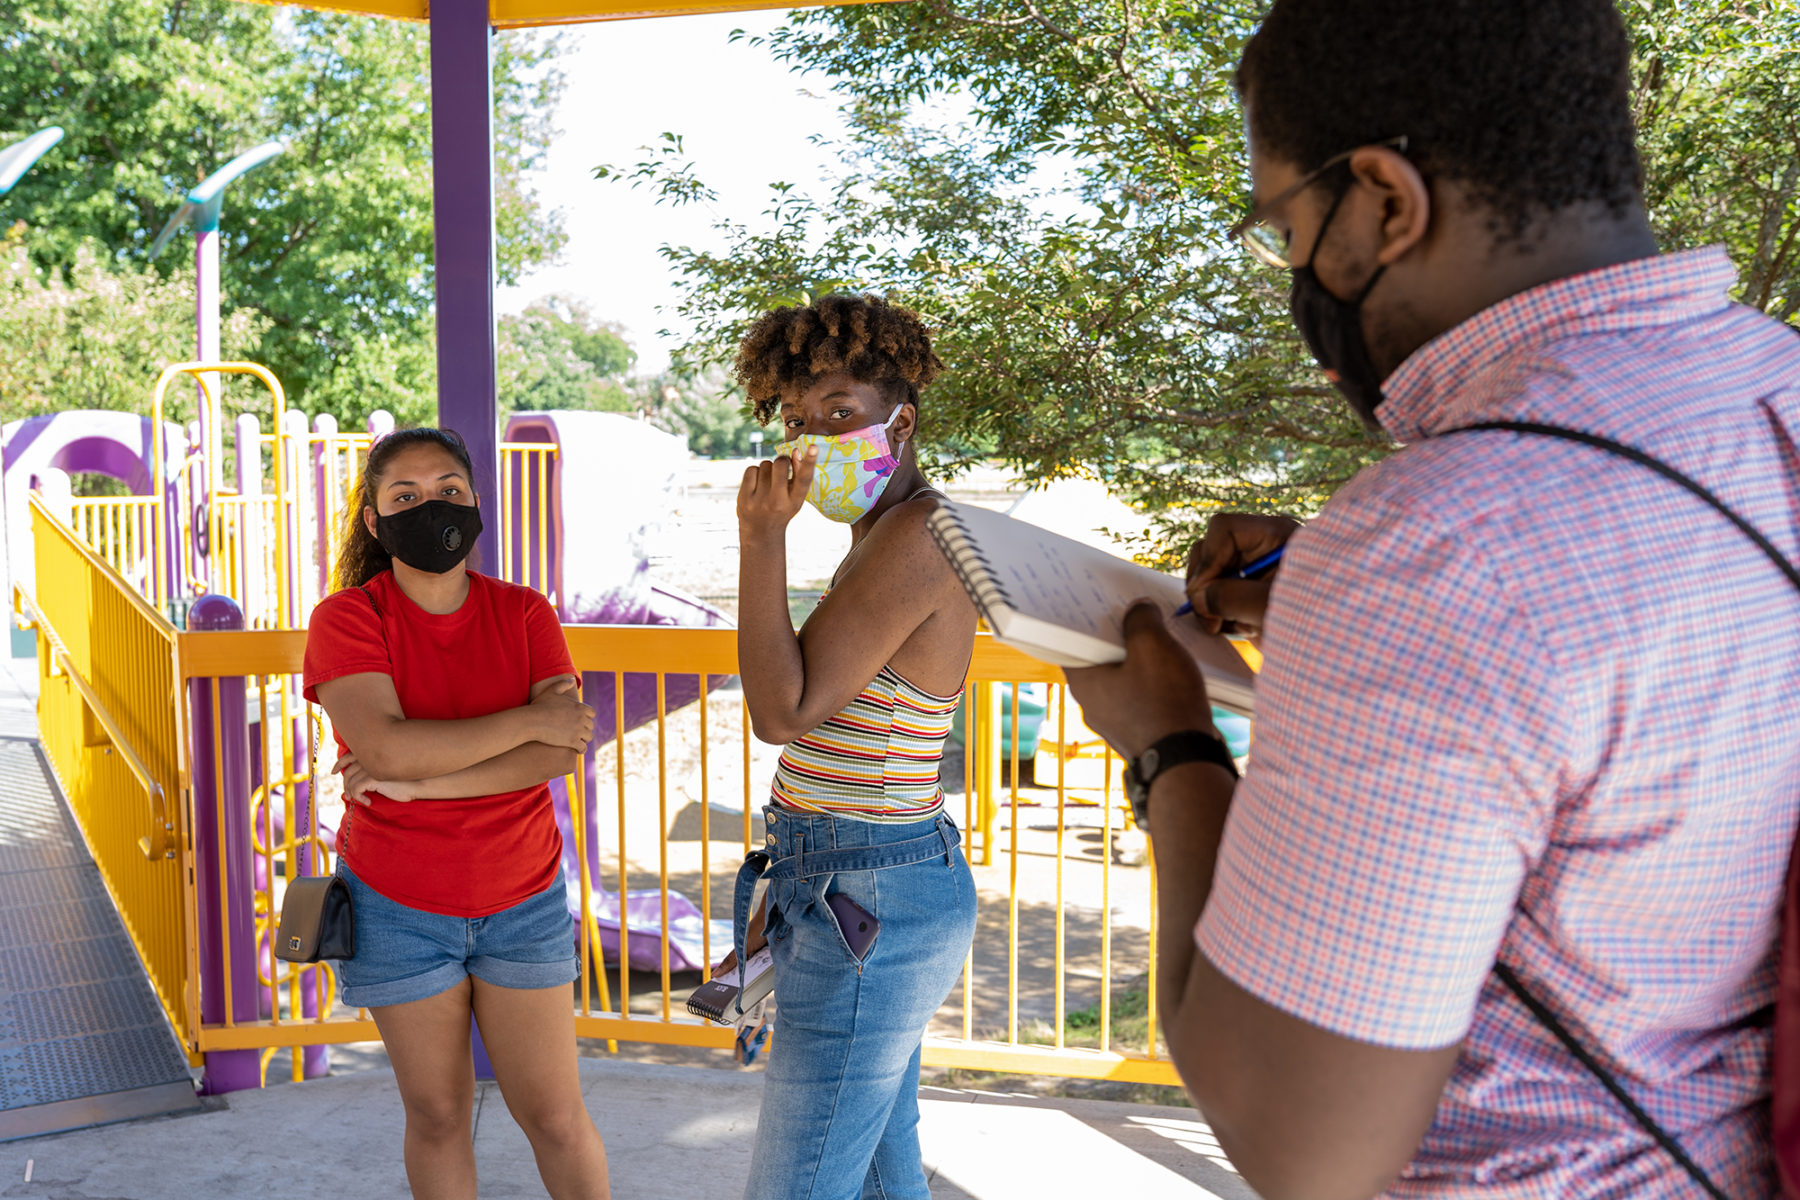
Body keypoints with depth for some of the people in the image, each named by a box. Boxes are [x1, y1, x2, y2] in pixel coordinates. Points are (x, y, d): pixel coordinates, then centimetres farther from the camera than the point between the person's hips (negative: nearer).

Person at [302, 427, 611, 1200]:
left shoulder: (525, 614, -4)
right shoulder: (346, 619, -10)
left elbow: (560, 754, -16)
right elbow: (387, 747, -25)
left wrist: (416, 779, -22)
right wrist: (531, 718, -20)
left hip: (522, 903, 1)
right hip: (399, 909, -1)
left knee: (555, 1115, 6)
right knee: (438, 1116, 11)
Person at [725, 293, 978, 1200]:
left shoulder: (914, 537, -17)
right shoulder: (883, 537, 15)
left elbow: (782, 712, -22)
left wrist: (762, 538, -20)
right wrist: (793, 888, 21)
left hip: (865, 903, -10)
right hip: (871, 887, 10)